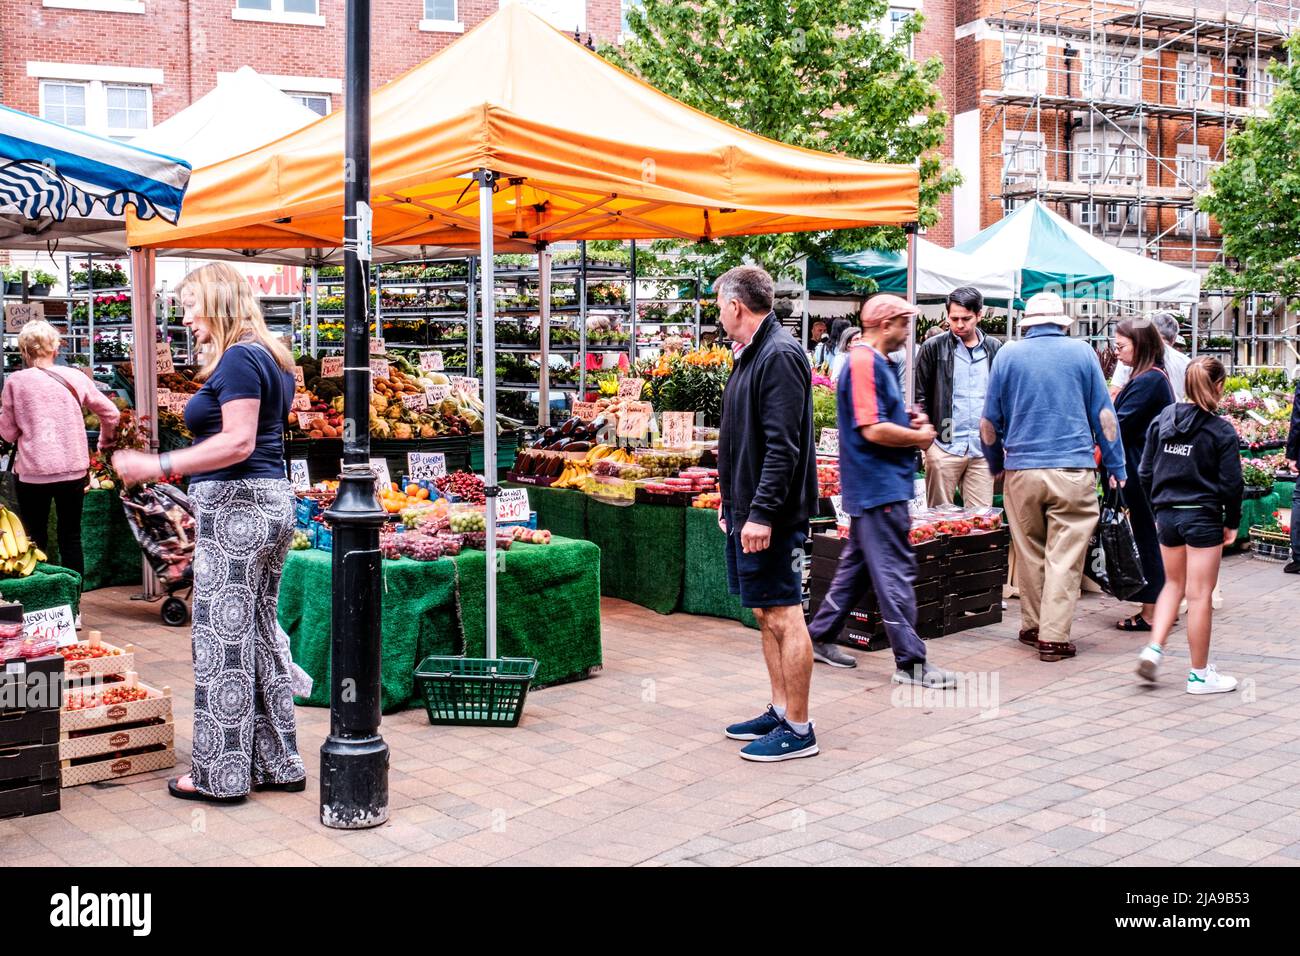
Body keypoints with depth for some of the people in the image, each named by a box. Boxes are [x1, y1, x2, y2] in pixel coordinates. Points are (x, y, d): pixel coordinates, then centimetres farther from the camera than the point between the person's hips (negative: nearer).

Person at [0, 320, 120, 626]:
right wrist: (105, 441, 25)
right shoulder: (75, 377, -1)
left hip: (32, 472, -2)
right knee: (71, 537, 11)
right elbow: (110, 413, 7)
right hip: (73, 469, 2)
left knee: (36, 540, 11)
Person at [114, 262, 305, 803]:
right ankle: (277, 763, 21)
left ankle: (222, 774, 8)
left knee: (223, 641, -1)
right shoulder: (270, 358, 16)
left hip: (235, 508, -10)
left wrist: (159, 467, -22)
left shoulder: (237, 359, -13)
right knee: (259, 635, 14)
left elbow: (238, 442, -22)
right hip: (271, 500, 10)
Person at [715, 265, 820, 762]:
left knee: (784, 617, -4)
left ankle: (797, 730, 3)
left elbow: (782, 446, -22)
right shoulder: (751, 355, 15)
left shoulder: (779, 356, -16)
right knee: (766, 614, 15)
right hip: (746, 512, 10)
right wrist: (732, 504, 22)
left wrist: (762, 513, -25)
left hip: (770, 517, -10)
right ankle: (780, 711, 25)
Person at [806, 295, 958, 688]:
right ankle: (910, 662, -2)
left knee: (857, 565, 17)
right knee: (896, 574, -6)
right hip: (879, 486, -11)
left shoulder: (876, 362, 16)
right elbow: (872, 430, -24)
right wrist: (920, 437, -10)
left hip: (873, 487, 11)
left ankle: (820, 636, 25)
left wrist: (909, 418, 8)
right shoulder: (864, 362, -17)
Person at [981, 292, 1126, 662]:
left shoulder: (1008, 354, 4)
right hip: (1074, 471, -1)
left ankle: (1032, 627, 23)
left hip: (1022, 471, 2)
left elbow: (989, 421, 7)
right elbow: (1104, 415, 4)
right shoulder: (1082, 352, 3)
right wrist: (1117, 467, 11)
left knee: (1030, 555, 13)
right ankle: (1054, 637, -2)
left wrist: (995, 465, 21)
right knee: (1065, 558, 0)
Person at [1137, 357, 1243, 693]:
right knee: (1199, 595, 2)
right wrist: (1232, 523, 5)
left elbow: (1145, 472, 5)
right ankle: (1199, 674, 11)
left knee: (1173, 584, 22)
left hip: (1167, 514, 5)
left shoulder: (1162, 419, 2)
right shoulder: (1221, 431, -10)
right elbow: (1231, 483, -7)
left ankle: (1154, 648, 6)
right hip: (1203, 517, -4)